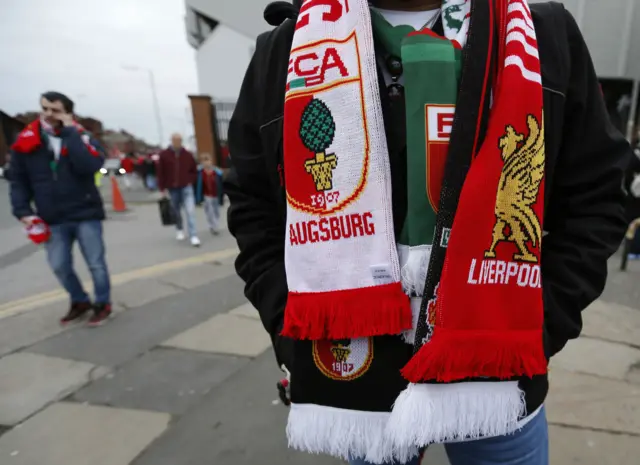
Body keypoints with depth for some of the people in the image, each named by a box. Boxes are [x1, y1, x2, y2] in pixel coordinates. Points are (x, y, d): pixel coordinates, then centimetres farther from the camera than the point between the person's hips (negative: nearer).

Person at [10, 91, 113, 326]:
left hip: (85, 214, -3)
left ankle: (103, 304, 23)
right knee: (59, 266, 10)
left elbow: (90, 166, -23)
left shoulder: (81, 137, -2)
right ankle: (80, 301, 32)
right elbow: (18, 181, 8)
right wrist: (23, 211, -3)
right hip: (52, 219, 3)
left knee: (96, 263, 5)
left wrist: (70, 132, -18)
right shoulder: (26, 141, 3)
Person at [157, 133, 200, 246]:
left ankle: (193, 236, -12)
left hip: (186, 187, -1)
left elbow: (194, 171, 11)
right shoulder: (164, 155, 0)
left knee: (190, 211, -12)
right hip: (172, 188, 1)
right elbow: (160, 173, 0)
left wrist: (190, 182, -1)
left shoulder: (188, 155, 2)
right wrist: (162, 188, -2)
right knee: (176, 211, 14)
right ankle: (180, 230, 37)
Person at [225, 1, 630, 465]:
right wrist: (294, 328, -6)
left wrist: (538, 328, -7)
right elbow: (254, 209, 2)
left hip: (495, 369, 1)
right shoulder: (282, 54, -1)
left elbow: (594, 200, 3)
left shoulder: (547, 39, 1)